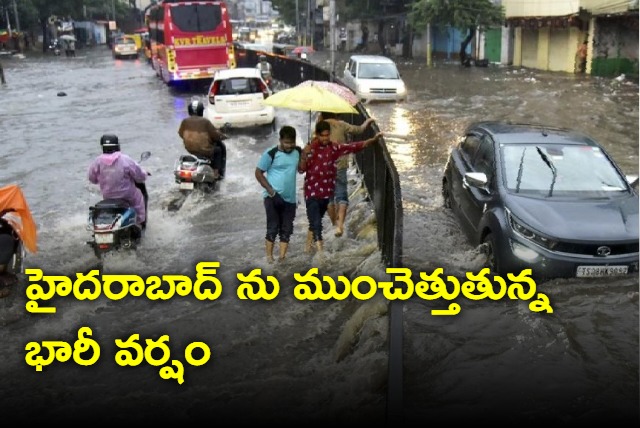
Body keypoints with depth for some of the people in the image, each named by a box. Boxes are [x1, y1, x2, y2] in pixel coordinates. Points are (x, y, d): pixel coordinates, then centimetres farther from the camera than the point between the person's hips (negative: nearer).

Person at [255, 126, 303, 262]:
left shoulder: (297, 152, 4)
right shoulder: (271, 153, -10)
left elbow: (300, 170, 11)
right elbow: (258, 173, -6)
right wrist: (270, 190, -14)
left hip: (290, 198, 5)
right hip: (273, 197, -5)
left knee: (286, 229, 6)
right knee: (273, 228, -3)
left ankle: (282, 257, 14)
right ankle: (269, 257, 7)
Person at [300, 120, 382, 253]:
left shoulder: (334, 148, 1)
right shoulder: (309, 148, -7)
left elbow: (354, 146, -3)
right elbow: (301, 169, -11)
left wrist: (373, 140, -10)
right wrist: (304, 155, -28)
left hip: (326, 191, 4)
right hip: (312, 191, -4)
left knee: (315, 222, 21)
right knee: (316, 223, -11)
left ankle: (308, 246, 40)